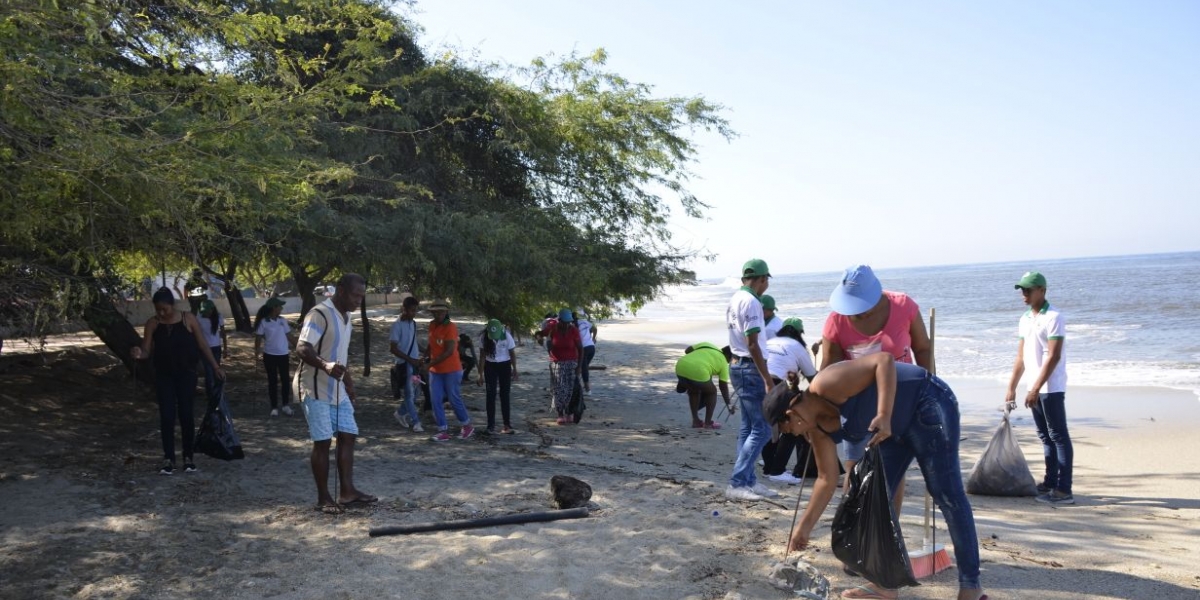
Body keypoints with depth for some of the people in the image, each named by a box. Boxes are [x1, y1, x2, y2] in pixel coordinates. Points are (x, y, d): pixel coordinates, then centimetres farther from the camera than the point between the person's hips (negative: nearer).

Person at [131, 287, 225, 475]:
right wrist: (139, 353, -28)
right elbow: (147, 350, -4)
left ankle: (189, 456, 15)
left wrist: (215, 367, -2)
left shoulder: (188, 319, -6)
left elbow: (202, 345, -1)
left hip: (186, 374, -1)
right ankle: (169, 459, 6)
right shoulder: (152, 323, -2)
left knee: (186, 414, 1)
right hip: (163, 376, 1)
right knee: (166, 416, -1)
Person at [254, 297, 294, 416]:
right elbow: (259, 337, -8)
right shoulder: (264, 322, -8)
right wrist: (257, 350, -18)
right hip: (270, 355, -3)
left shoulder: (282, 320, 4)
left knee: (285, 379, 7)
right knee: (272, 381, 5)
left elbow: (288, 334, 10)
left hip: (284, 354, 4)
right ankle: (274, 407, 12)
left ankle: (286, 405, 18)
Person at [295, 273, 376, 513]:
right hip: (316, 390, -9)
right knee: (322, 441, -4)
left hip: (338, 390, 9)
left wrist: (349, 383, 24)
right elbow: (302, 348, -28)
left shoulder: (346, 317, 11)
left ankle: (347, 492, 12)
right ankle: (324, 498, 6)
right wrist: (325, 365, -44)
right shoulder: (320, 314, -17)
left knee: (347, 436, 6)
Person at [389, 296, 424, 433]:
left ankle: (400, 413, 29)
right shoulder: (398, 325, -14)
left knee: (413, 393, 11)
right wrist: (410, 359, -19)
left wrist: (418, 359, 13)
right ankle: (416, 422, 4)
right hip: (404, 364, -7)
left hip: (414, 362, 7)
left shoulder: (413, 323, 8)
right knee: (409, 393, -2)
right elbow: (393, 348, -16)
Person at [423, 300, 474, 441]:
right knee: (435, 401, 1)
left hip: (451, 370, -6)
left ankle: (467, 426, 22)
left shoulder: (450, 327, -17)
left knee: (454, 399, 3)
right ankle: (442, 431, 7)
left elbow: (449, 351, -23)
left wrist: (431, 363, -24)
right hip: (435, 371, 6)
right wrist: (428, 358, 5)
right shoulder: (432, 325, 5)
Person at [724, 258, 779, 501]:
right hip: (750, 368, -10)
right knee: (761, 429, -7)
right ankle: (737, 483, -8)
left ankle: (748, 480, 20)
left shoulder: (735, 299, 11)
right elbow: (752, 345, -21)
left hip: (737, 365, 10)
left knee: (748, 427, 15)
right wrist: (768, 379, -19)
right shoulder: (751, 302, -17)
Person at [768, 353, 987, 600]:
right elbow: (827, 479, 6)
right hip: (895, 429, 10)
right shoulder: (818, 429, 1)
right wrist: (804, 527, 9)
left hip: (928, 404, -9)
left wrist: (884, 416, -36)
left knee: (946, 494, -8)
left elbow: (884, 359, -30)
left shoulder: (826, 385, -26)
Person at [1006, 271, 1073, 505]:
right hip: (1035, 389, 8)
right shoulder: (1025, 319, 14)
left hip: (1051, 389, -8)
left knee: (1059, 437, -5)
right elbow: (1021, 357, 17)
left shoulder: (1053, 318, -11)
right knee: (1046, 437, 14)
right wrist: (1012, 388, 14)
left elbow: (1053, 357, -17)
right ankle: (1050, 483, 22)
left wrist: (1036, 389, -20)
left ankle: (1064, 490, -4)